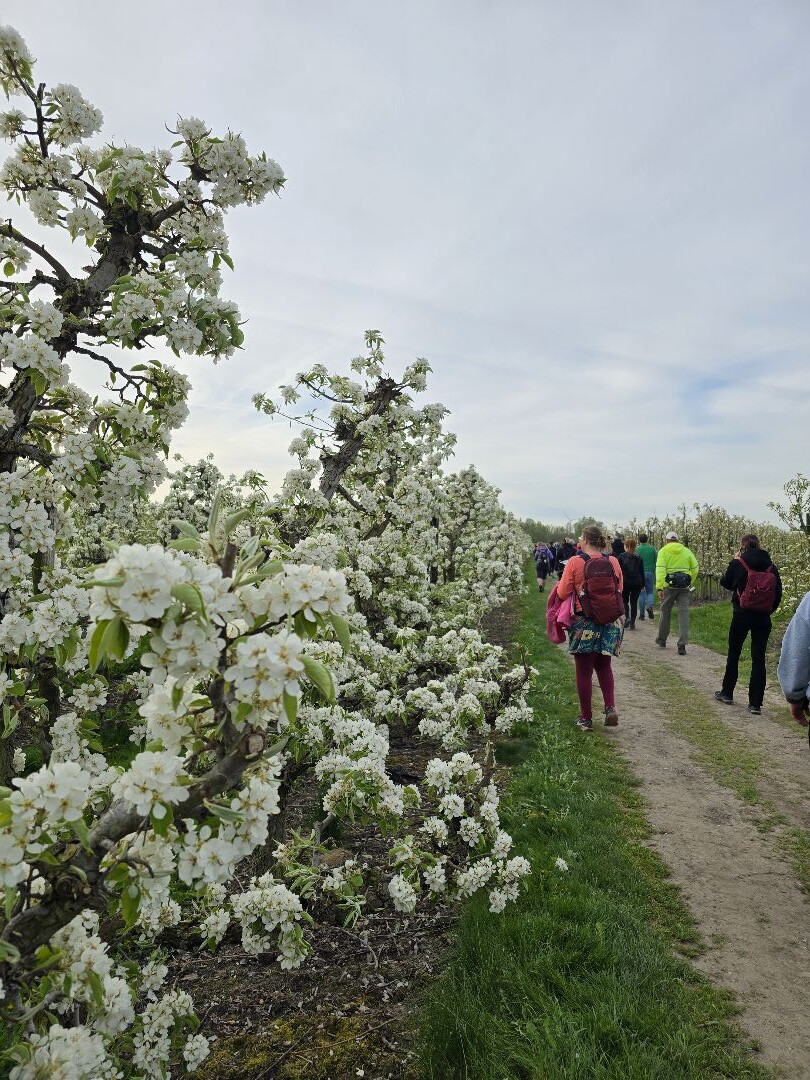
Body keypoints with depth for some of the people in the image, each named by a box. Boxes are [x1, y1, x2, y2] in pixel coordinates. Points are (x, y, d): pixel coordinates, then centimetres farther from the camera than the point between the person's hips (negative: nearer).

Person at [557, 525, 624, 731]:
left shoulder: (575, 562, -11)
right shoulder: (613, 562, -1)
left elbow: (562, 594, -7)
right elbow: (620, 590, 9)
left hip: (584, 624, -3)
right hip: (610, 622, 4)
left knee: (584, 671, 7)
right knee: (604, 665, 22)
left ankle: (586, 719, 15)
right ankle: (610, 707, 6)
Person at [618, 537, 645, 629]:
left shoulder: (621, 556, -6)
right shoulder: (638, 557, 2)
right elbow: (642, 572, 6)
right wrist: (642, 584, 12)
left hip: (625, 582, -2)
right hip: (637, 583, 2)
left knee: (625, 601, 15)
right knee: (634, 602, 7)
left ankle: (628, 617, -7)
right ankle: (632, 623, 6)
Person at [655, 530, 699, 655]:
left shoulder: (664, 551, 0)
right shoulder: (686, 551, 9)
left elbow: (660, 569, -11)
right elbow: (695, 569, 9)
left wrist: (659, 587, -14)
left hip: (669, 585, -2)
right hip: (684, 587, 2)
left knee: (665, 611, 14)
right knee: (684, 613, 0)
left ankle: (662, 639, 29)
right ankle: (682, 645, -7)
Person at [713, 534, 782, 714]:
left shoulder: (737, 563, -9)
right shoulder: (770, 566, 0)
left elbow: (725, 583, 6)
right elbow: (778, 592, 2)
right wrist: (769, 610, 13)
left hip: (742, 615, -2)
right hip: (763, 618, 2)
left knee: (733, 654, 15)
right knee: (759, 659, 6)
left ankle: (727, 693, 28)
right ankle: (756, 703, 7)